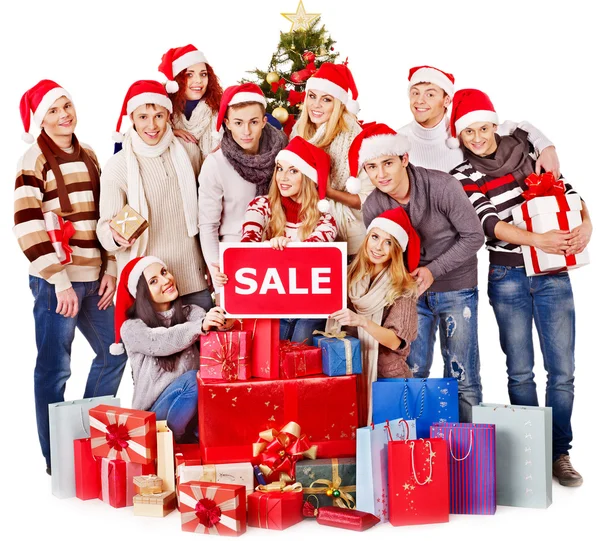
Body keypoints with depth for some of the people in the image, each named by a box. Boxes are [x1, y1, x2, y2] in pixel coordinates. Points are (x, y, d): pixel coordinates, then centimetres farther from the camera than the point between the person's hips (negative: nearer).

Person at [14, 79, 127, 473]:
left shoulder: (88, 156, 13)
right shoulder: (36, 160, -7)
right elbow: (27, 225, -13)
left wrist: (111, 269, 7)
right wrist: (60, 281, -15)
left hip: (95, 278, 7)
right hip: (56, 281, -7)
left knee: (115, 353, 15)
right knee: (55, 367, 0)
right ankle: (57, 459, 14)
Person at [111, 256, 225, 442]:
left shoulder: (192, 312, 7)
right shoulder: (132, 328, -3)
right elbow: (161, 343, -24)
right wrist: (201, 326, -42)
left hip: (196, 412, 3)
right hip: (154, 415, -3)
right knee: (192, 379, -30)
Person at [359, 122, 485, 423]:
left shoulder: (442, 187, -20)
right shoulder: (372, 207, -9)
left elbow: (473, 236, -13)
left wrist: (433, 270, -19)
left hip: (456, 288, -3)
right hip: (410, 291, 3)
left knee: (462, 379, 1)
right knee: (411, 373, 5)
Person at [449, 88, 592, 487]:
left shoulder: (527, 149, 6)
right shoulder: (463, 177, 0)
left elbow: (566, 189, 10)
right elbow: (490, 224, -12)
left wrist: (586, 224, -8)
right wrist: (538, 240, -25)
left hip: (552, 274, 2)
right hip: (508, 278, -1)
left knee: (562, 369, 1)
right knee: (520, 371, 6)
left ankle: (558, 453, 13)